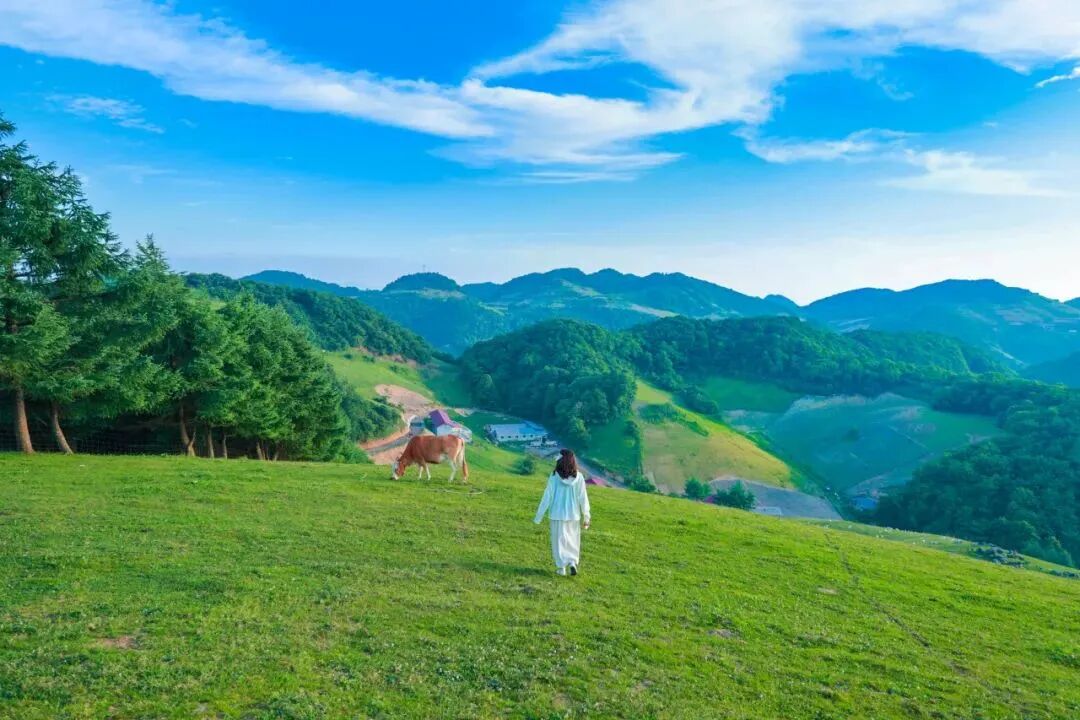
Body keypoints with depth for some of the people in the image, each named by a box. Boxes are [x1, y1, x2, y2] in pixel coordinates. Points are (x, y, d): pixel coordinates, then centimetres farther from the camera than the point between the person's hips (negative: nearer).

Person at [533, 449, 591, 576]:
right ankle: (573, 563, 5)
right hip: (573, 514, 2)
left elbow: (547, 497, -10)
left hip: (558, 514, -1)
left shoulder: (554, 477, -14)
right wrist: (586, 516, 4)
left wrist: (538, 516, -1)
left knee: (559, 540, 12)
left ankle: (561, 567, 15)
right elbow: (583, 498, -6)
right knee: (573, 540, 18)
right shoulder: (578, 477, -10)